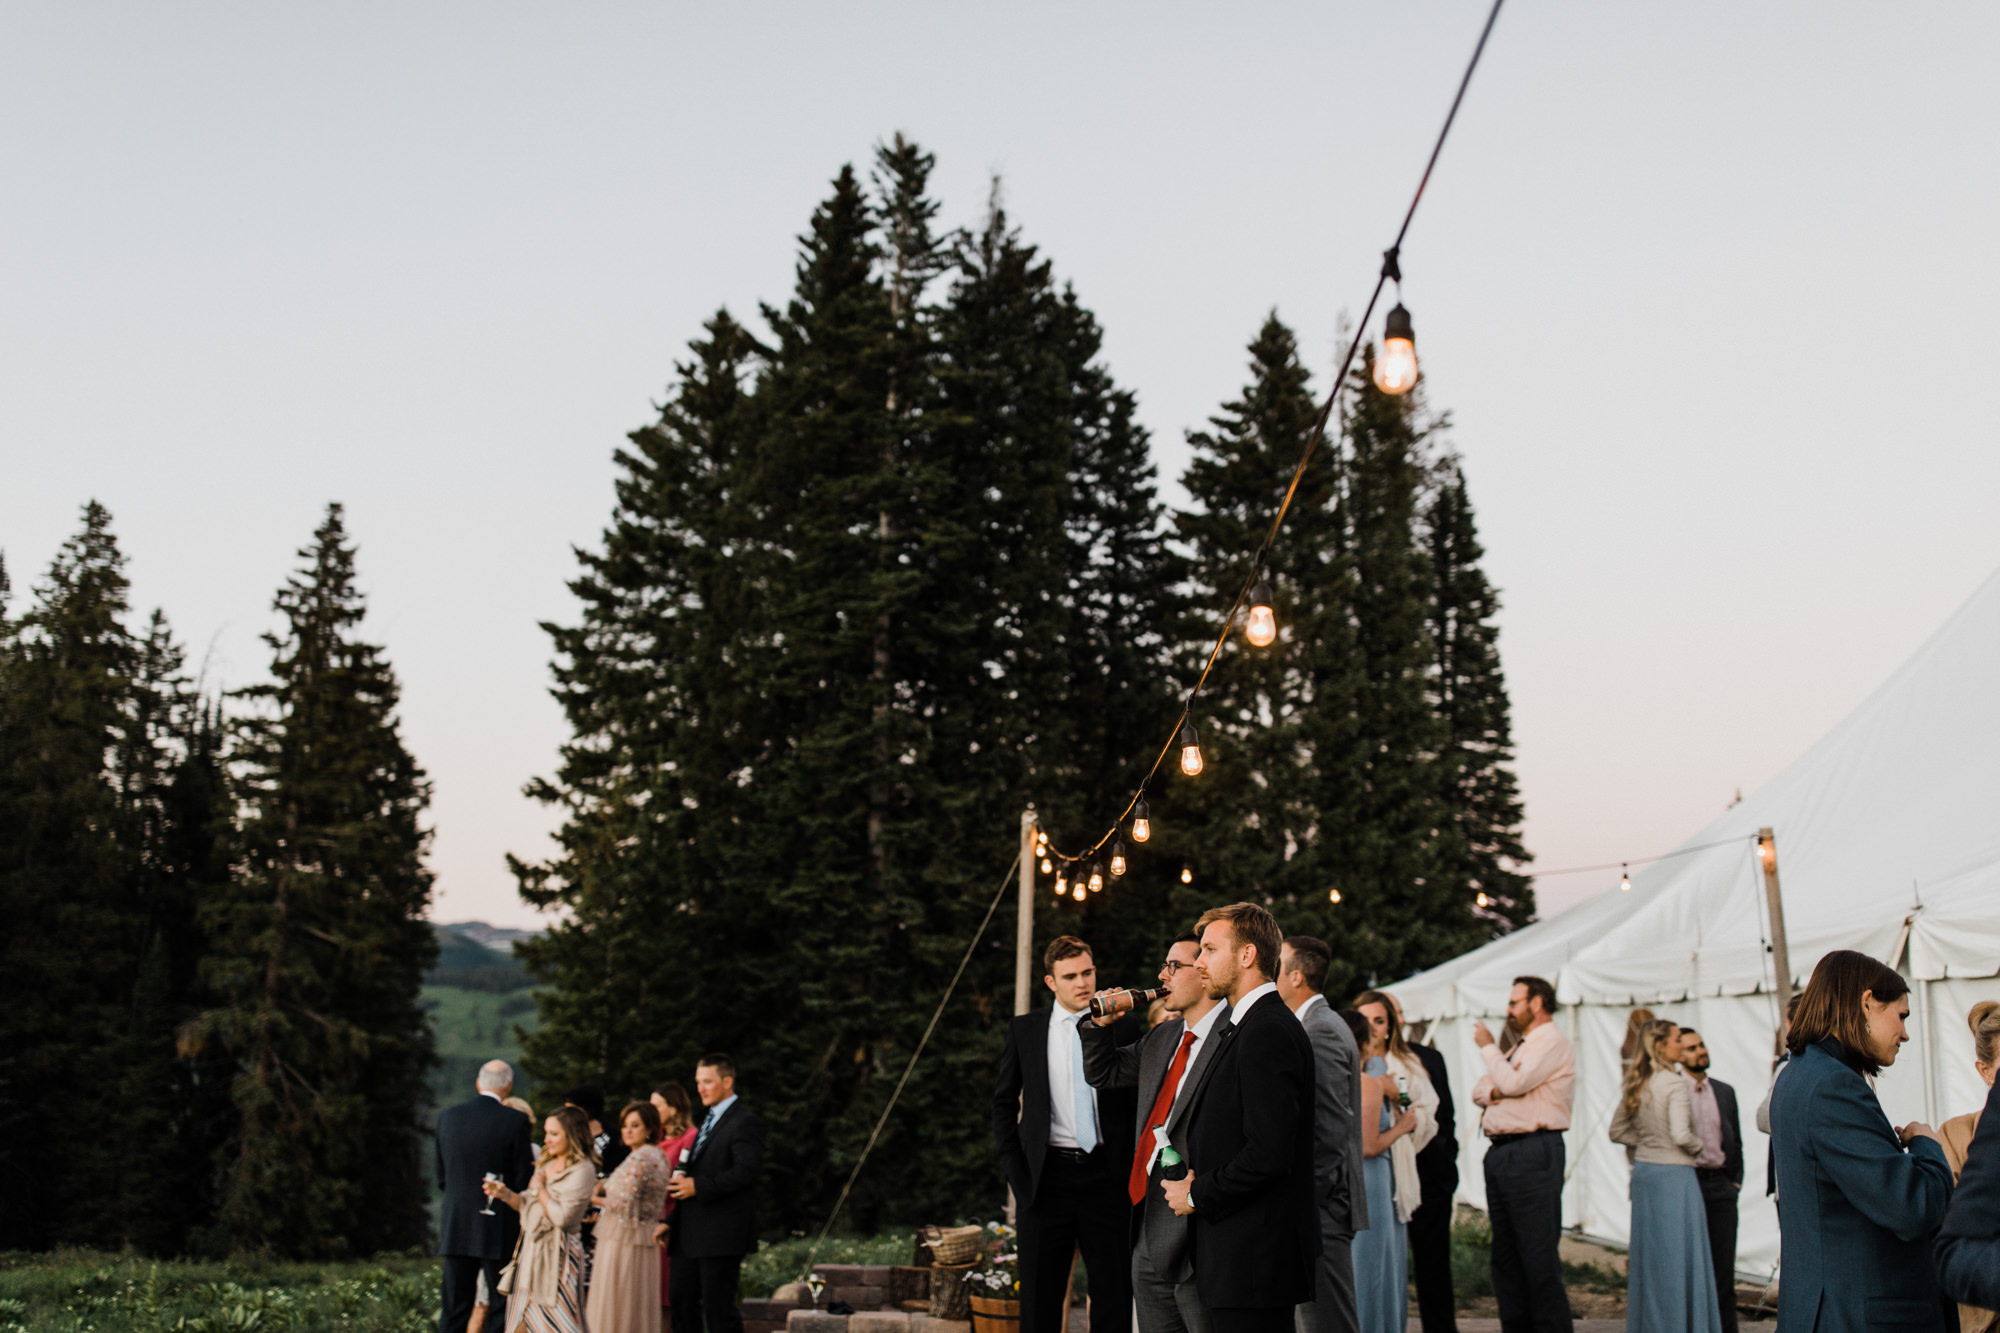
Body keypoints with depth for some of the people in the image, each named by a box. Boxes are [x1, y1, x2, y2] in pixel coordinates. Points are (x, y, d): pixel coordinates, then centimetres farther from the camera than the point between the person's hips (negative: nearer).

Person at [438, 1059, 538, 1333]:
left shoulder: (447, 1116, 2)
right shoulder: (514, 1122, -11)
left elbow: (441, 1176, 9)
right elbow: (523, 1180, -7)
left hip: (455, 1226, 4)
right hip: (498, 1228, -4)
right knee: (502, 1309, 5)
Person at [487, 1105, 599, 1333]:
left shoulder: (582, 1169, -11)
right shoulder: (545, 1164, 13)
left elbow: (561, 1217, -19)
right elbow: (528, 1206, 16)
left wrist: (540, 1188, -8)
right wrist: (504, 1194, 0)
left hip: (557, 1252, -8)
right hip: (530, 1248, 8)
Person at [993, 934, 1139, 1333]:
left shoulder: (1123, 1028, 4)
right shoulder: (1024, 1029, 6)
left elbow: (1140, 1104, 7)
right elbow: (1003, 1102, 11)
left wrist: (1132, 1172, -1)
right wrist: (1015, 1168, 1)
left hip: (1106, 1176, 0)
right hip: (1047, 1177, 0)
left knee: (1114, 1300, 3)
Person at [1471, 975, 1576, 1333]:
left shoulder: (1552, 1042, -6)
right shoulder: (1523, 1046, 25)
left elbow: (1514, 1082, -18)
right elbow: (1479, 1090, 22)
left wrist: (1487, 1047, -2)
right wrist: (1492, 1091, -2)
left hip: (1532, 1152, -10)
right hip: (1500, 1153, 10)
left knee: (1538, 1252, -10)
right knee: (1505, 1251, 11)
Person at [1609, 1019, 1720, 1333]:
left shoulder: (1635, 1085, 7)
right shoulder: (1674, 1084, -15)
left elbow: (1617, 1131, 12)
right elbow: (1681, 1135, -21)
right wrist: (1699, 1146, -2)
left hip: (1643, 1170, 7)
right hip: (1674, 1174, -7)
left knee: (1648, 1250, 14)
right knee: (1678, 1255, 2)